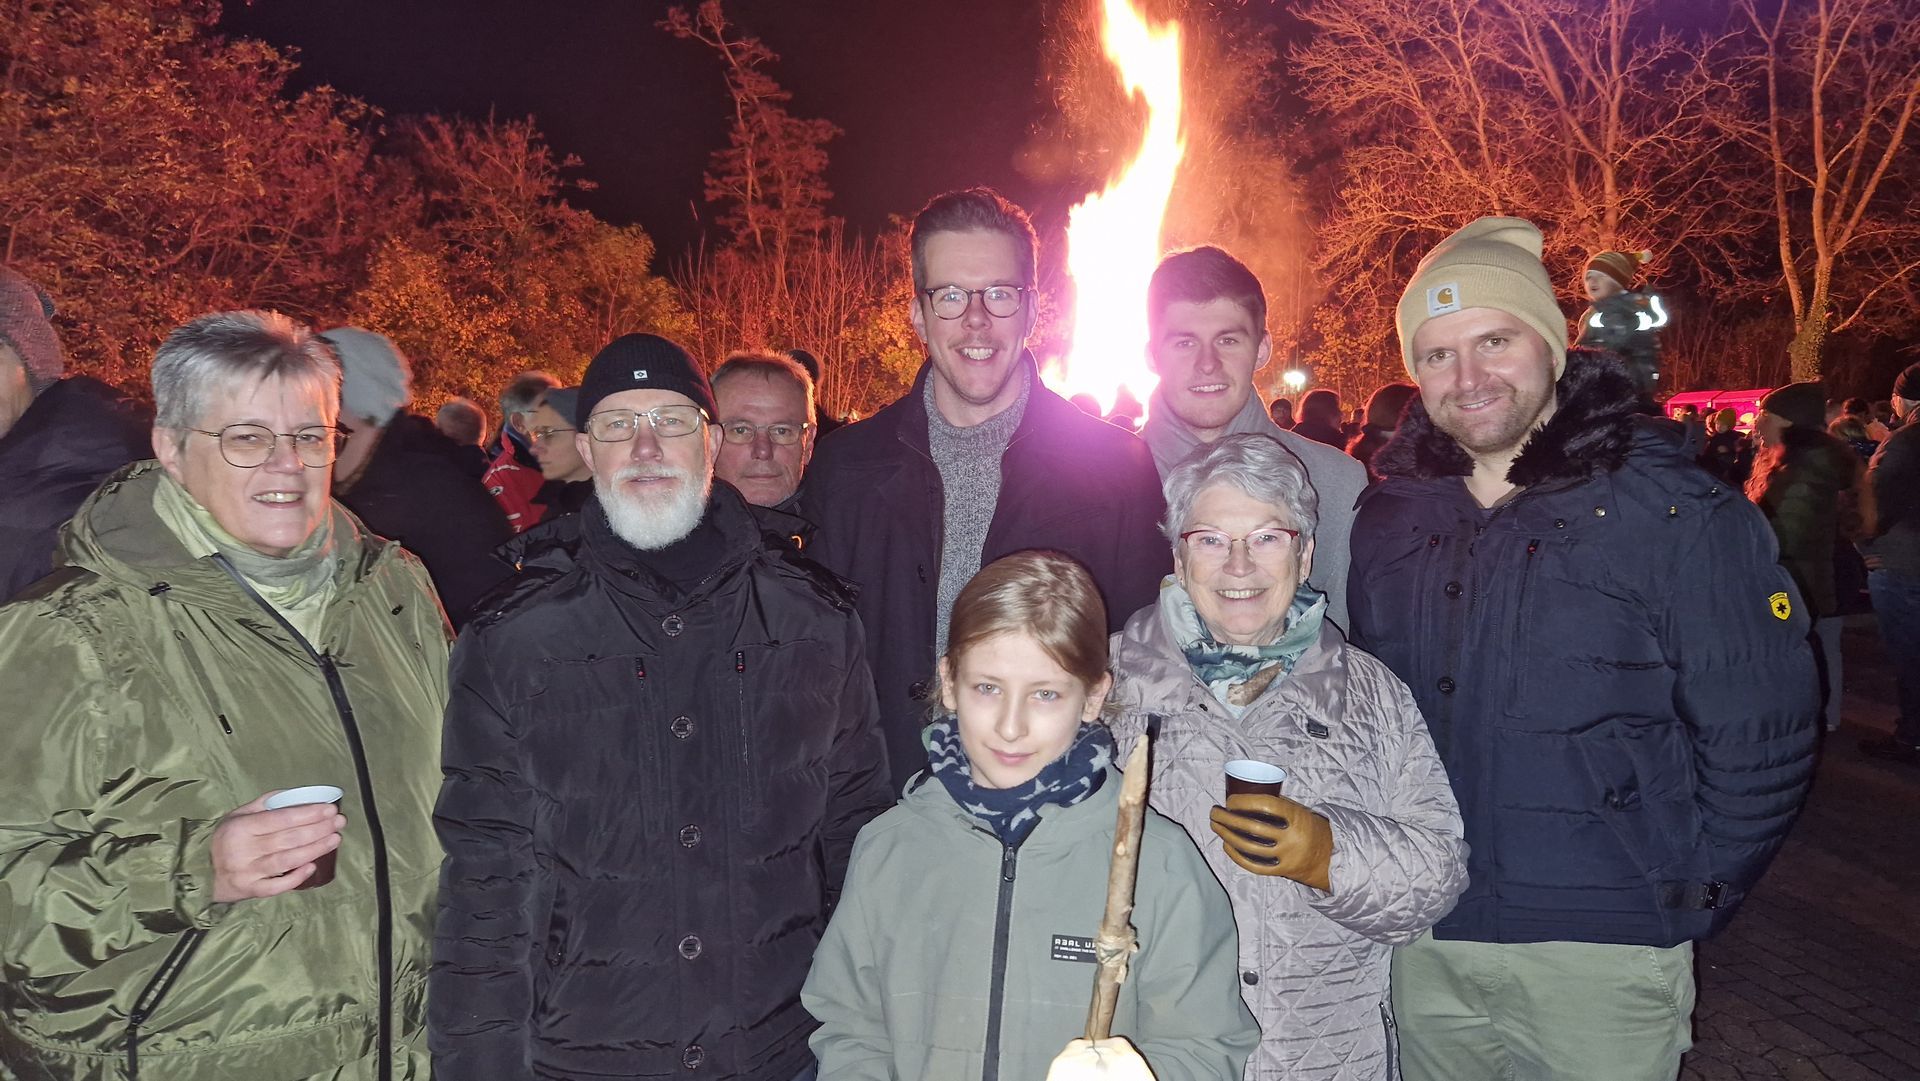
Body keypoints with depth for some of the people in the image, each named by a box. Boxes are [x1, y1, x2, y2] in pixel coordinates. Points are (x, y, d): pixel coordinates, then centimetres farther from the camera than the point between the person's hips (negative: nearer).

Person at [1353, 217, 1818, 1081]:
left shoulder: (1676, 513, -11)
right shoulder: (1388, 516, 2)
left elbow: (1762, 736, -7)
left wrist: (1686, 900, -4)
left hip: (1604, 953, -3)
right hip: (1425, 948, 4)